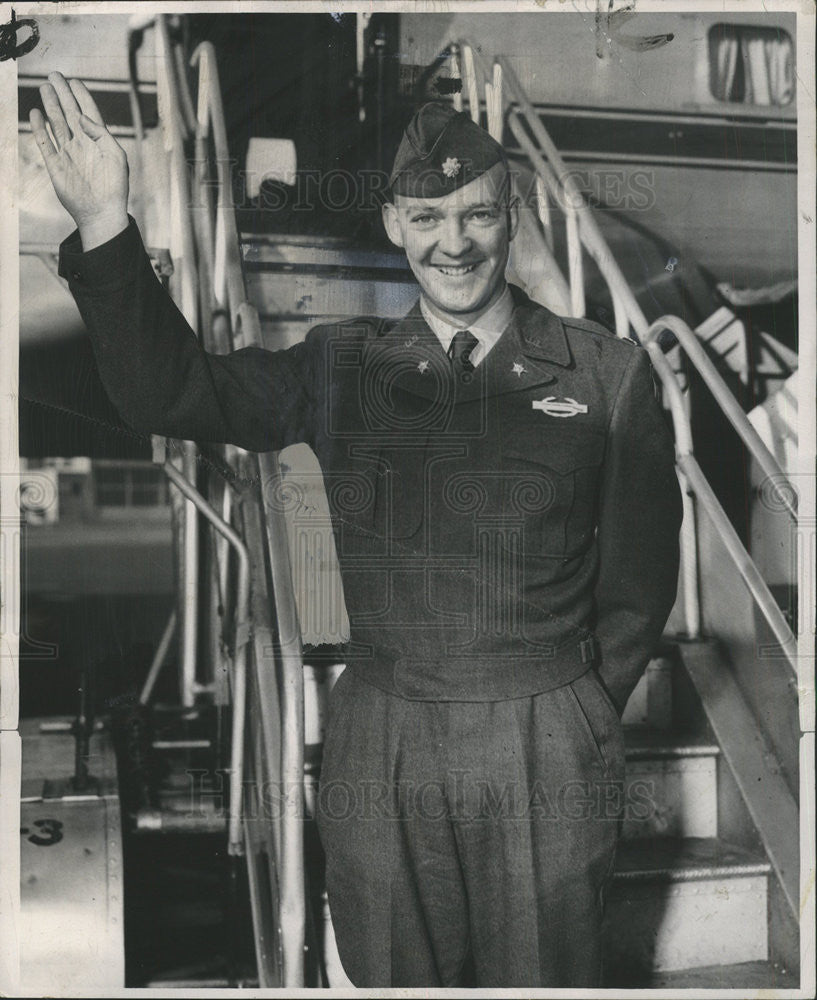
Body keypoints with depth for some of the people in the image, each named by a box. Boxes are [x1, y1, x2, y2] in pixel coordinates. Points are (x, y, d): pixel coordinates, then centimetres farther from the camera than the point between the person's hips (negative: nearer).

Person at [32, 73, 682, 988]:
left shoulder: (606, 373, 0)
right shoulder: (341, 369, 3)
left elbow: (642, 573, 5)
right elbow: (168, 394, -3)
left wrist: (582, 711, 5)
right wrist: (104, 227, -12)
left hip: (549, 753, -1)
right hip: (379, 751, 1)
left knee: (546, 978, 13)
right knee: (395, 977, 15)